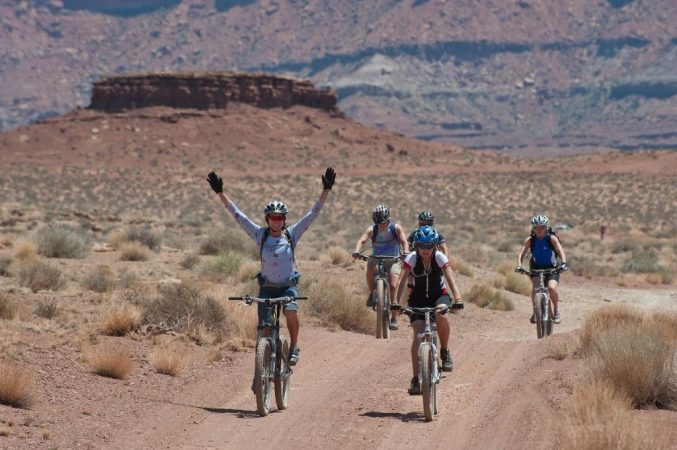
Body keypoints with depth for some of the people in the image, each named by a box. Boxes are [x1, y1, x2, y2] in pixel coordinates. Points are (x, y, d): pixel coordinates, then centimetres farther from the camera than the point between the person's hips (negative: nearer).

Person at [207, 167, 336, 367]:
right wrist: (220, 193, -11)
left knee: (290, 311, -30)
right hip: (267, 287, 1)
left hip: (289, 285, -1)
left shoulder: (292, 234, -2)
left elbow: (313, 213, -5)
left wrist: (326, 190, -13)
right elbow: (237, 214, -5)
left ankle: (294, 347, -10)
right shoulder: (260, 235, -2)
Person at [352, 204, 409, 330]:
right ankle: (372, 294, -9)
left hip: (393, 261, -1)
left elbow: (404, 241, -25)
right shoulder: (372, 230, -13)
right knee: (370, 269, -34)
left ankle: (394, 318, -10)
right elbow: (362, 240, -28)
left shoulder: (396, 228, -13)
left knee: (393, 286, -18)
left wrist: (406, 252, -47)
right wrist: (357, 251, -49)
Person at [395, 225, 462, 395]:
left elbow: (451, 280, -25)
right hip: (418, 298, 0)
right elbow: (402, 281, -22)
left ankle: (445, 352, -11)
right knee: (418, 334, -18)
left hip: (438, 295, 0)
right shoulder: (411, 258, -16)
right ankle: (416, 379, -15)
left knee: (441, 315, -35)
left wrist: (458, 300, -41)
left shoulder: (440, 258, -16)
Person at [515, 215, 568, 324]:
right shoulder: (530, 240, -5)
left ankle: (557, 310, -1)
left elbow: (560, 251, -21)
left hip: (551, 268, -2)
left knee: (551, 288, -27)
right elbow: (522, 253, -11)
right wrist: (519, 265, -30)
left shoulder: (551, 238, -11)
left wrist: (563, 263, -39)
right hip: (536, 268, 2)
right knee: (535, 288, -26)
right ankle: (535, 312, -6)